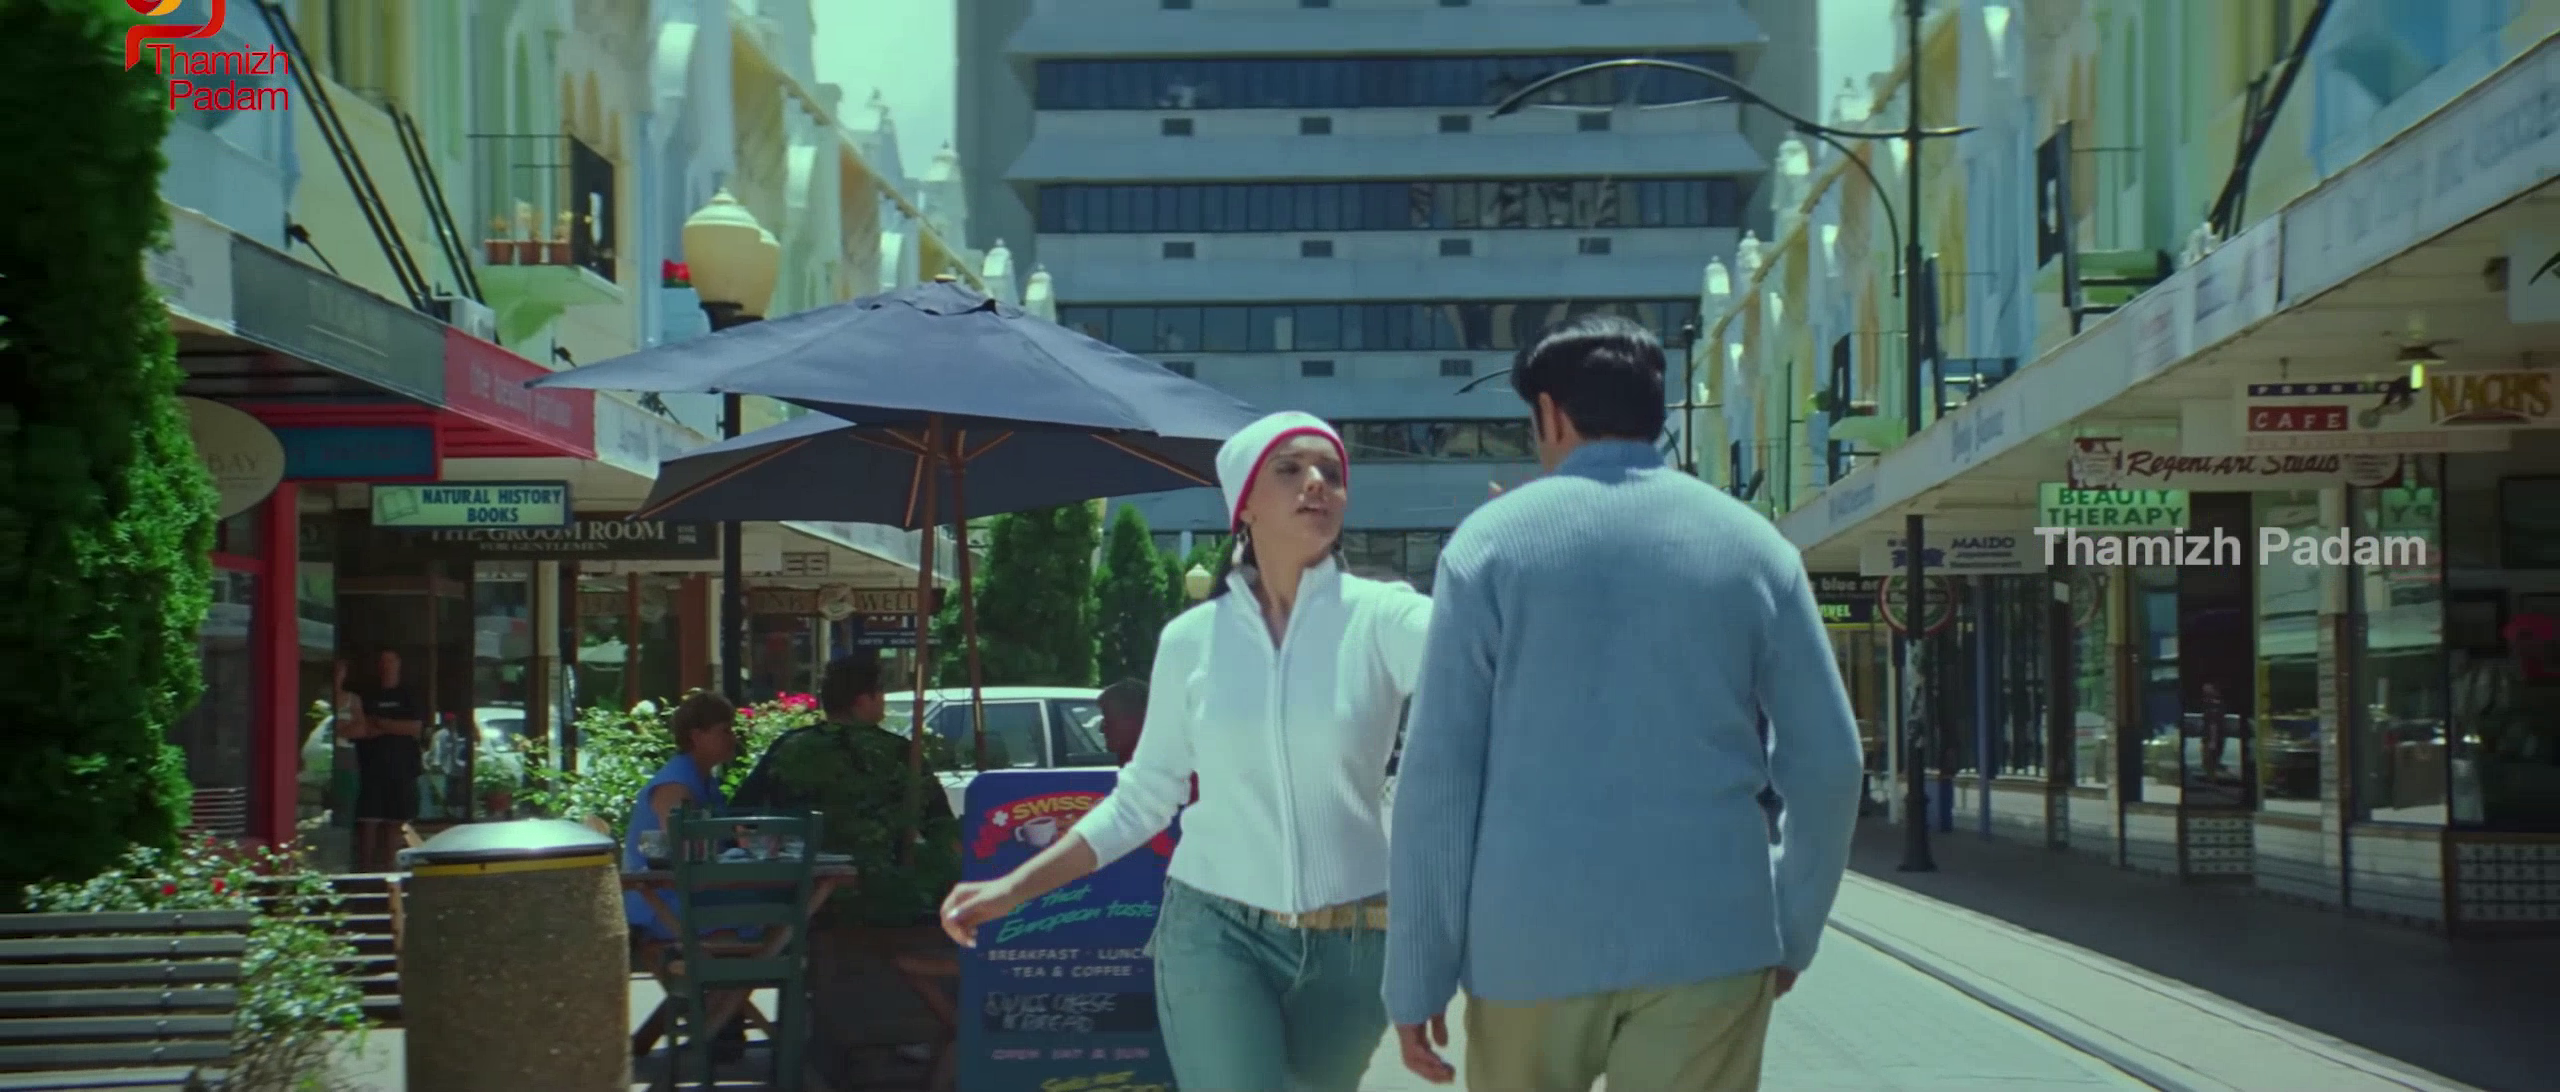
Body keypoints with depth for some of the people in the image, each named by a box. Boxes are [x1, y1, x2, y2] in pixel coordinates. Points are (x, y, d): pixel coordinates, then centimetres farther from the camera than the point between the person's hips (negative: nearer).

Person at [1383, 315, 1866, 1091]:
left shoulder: (1494, 539, 1)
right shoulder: (1750, 543, 6)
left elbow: (1439, 774, -4)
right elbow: (1826, 762, 4)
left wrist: (1417, 977, -1)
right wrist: (1793, 931, 17)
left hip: (1531, 936, 0)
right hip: (1706, 935, 1)